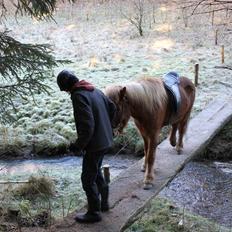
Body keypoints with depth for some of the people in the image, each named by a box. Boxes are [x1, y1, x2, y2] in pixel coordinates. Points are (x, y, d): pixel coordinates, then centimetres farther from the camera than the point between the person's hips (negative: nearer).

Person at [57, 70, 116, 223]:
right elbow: (112, 107, 17)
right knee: (96, 172, 26)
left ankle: (94, 213, 17)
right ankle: (104, 202, 40)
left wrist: (79, 146, -16)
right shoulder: (94, 90, 5)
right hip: (105, 140, 9)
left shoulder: (79, 96, -22)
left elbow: (87, 126, -27)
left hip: (95, 144, -9)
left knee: (88, 178, 5)